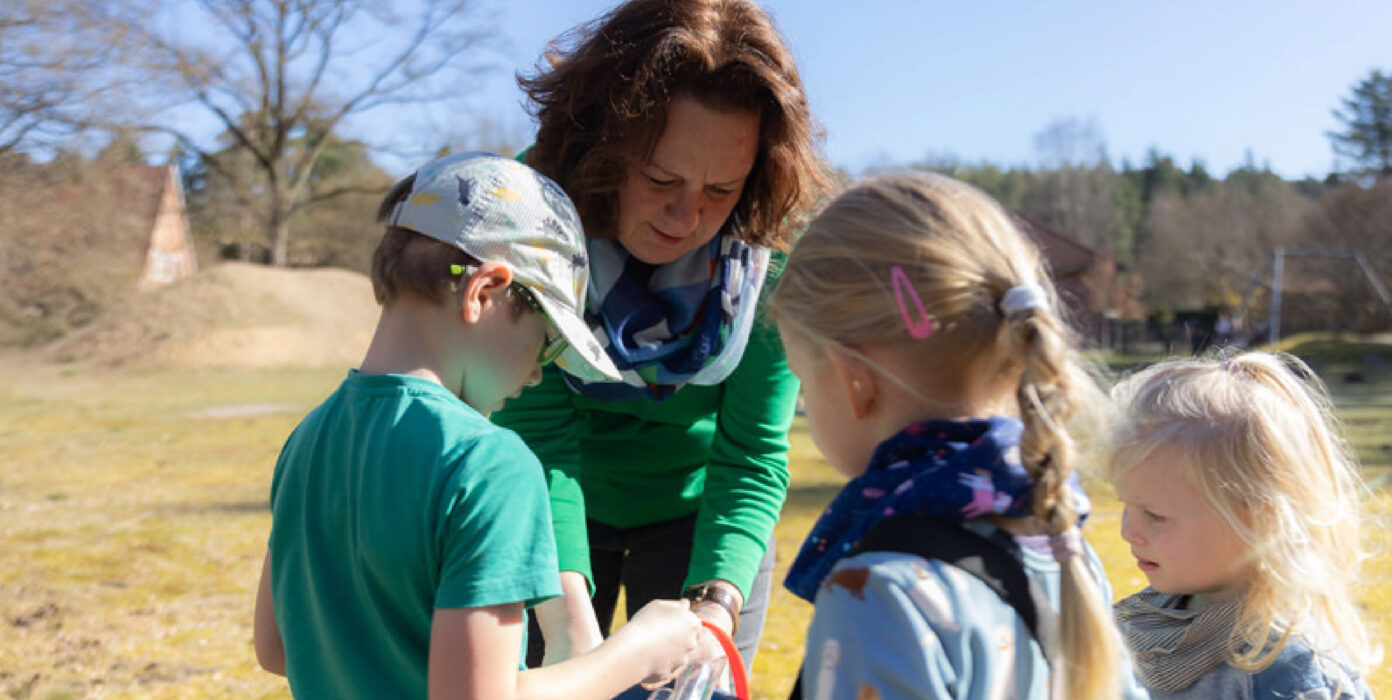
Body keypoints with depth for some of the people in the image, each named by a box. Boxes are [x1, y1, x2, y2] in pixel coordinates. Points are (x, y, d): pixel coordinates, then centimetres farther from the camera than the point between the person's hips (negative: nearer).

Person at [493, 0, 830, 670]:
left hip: (693, 509, 0)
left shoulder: (769, 255, -24)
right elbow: (535, 427, -28)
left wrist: (717, 604, -36)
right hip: (560, 510, 1)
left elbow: (752, 456, -20)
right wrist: (566, 614, -39)